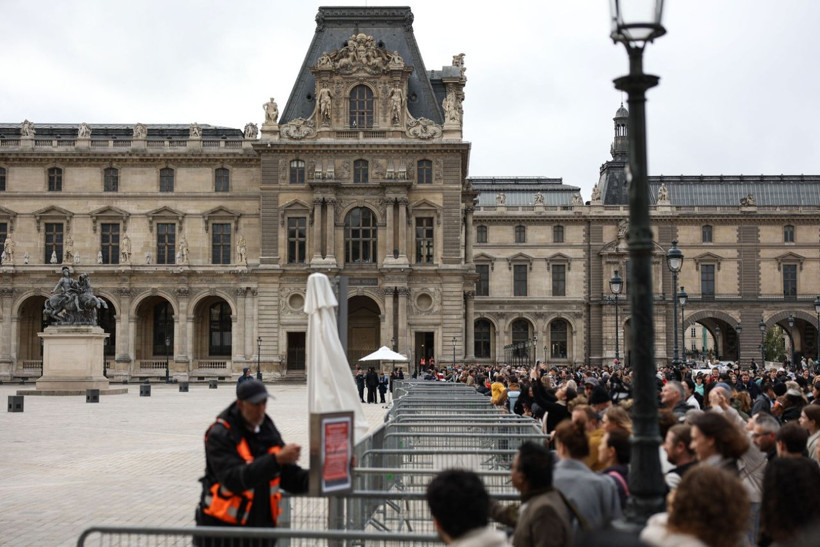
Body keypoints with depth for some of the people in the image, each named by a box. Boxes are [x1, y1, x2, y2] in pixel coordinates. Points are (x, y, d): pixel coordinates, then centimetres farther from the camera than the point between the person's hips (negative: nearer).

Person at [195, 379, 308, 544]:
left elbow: (290, 477, 7)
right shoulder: (219, 435, -13)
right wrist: (277, 459, -34)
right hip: (222, 526, -5)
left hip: (262, 526, 6)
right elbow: (235, 479, -27)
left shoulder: (269, 431, 7)